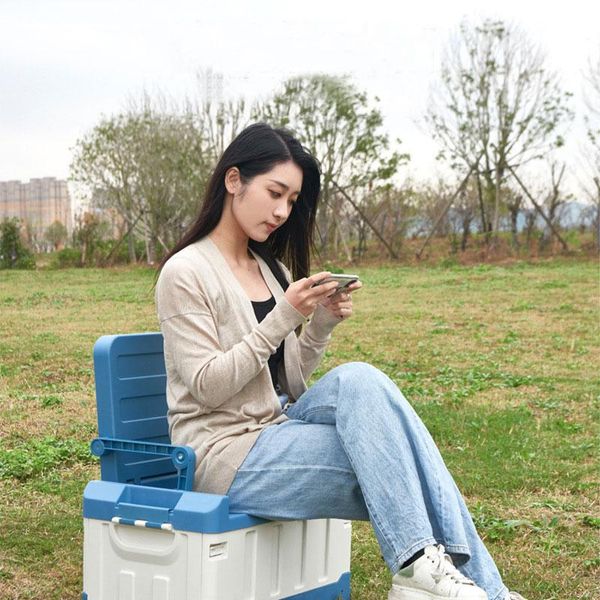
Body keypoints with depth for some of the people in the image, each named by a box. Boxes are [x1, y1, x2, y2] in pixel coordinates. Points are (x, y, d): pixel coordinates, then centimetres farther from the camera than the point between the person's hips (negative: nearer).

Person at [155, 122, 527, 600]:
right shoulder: (186, 272, -8)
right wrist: (283, 318, -20)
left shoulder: (272, 269, 13)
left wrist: (321, 324, -4)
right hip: (224, 456, -6)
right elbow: (207, 386, -15)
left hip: (274, 431, 6)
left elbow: (289, 387, 12)